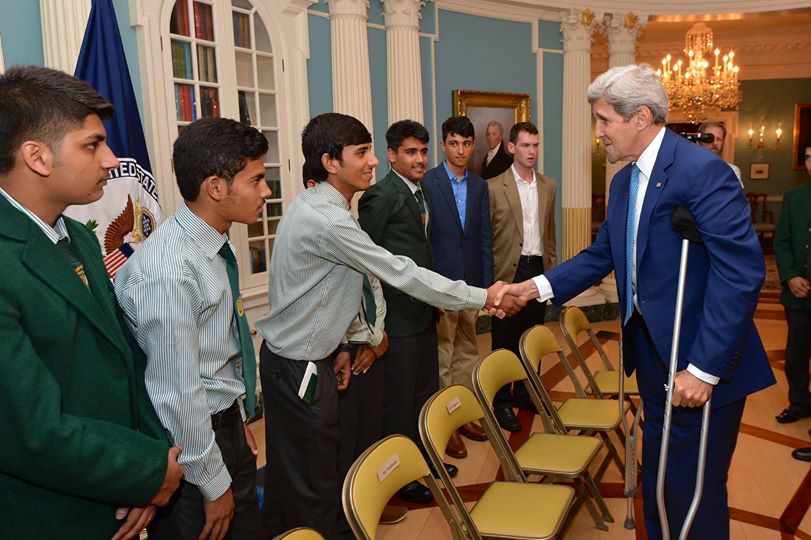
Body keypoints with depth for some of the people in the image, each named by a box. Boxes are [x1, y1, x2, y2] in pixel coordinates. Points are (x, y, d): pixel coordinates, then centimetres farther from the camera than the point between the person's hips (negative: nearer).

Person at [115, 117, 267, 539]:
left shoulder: (215, 246, 0)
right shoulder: (169, 270, -28)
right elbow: (177, 396, -24)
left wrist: (237, 420, 16)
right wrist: (213, 484, -14)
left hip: (228, 427, 8)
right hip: (190, 442, -8)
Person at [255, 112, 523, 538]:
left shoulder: (314, 207, 8)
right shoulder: (327, 219, -24)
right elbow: (400, 274, -22)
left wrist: (333, 350, 19)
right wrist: (484, 298, -14)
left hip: (293, 356, 9)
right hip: (299, 367, -9)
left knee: (290, 474, 21)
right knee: (314, 487, 4)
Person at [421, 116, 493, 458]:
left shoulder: (479, 186, 9)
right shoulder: (427, 183, -7)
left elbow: (485, 238, 10)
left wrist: (486, 286, 6)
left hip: (472, 284, 5)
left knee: (468, 352, 15)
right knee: (442, 358, 2)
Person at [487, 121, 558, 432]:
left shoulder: (548, 186, 10)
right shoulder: (494, 187, -6)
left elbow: (550, 230, 16)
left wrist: (552, 264, 13)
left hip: (538, 269, 5)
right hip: (509, 272, -4)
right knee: (505, 340, 4)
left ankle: (526, 392, 28)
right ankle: (502, 402, 16)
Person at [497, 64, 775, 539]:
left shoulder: (703, 170, -19)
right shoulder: (624, 181, 9)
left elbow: (742, 271, -24)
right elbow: (602, 255, 12)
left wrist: (705, 368, -25)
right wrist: (539, 286, -1)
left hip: (700, 363, -8)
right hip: (653, 356, 8)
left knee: (694, 489, 5)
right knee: (656, 479, 21)